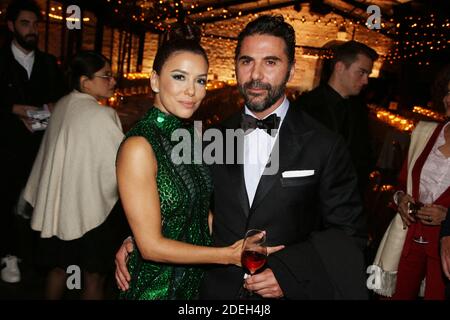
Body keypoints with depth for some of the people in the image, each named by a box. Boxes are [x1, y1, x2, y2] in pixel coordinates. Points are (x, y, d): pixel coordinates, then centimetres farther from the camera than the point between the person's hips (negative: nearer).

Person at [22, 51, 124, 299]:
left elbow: (47, 153, 12)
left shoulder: (62, 106, 2)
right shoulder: (103, 115, -20)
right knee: (93, 277, 8)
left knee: (58, 268, 22)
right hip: (90, 207, -7)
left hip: (57, 204, 7)